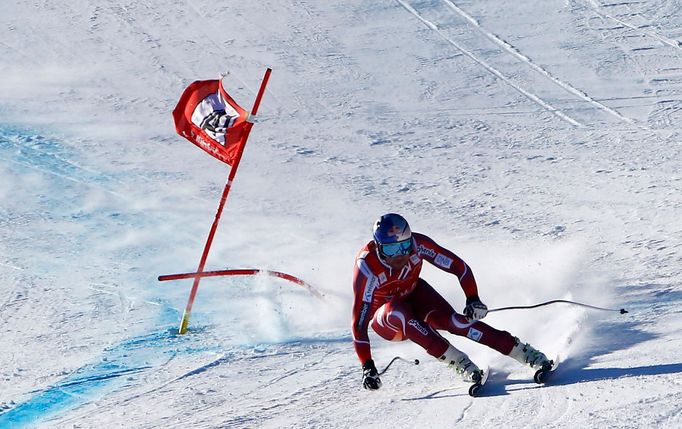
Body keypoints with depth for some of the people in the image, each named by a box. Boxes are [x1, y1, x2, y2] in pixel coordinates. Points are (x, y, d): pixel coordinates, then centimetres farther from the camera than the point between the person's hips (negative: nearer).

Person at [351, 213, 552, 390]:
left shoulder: (417, 244, -27)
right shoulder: (367, 267, -34)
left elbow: (459, 266, -18)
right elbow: (359, 321, -34)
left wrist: (473, 299, -31)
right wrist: (367, 366, -38)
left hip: (414, 295, 2)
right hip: (385, 320, -2)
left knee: (450, 320, -25)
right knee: (398, 314, -36)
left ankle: (524, 352, -25)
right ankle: (457, 361, -33)